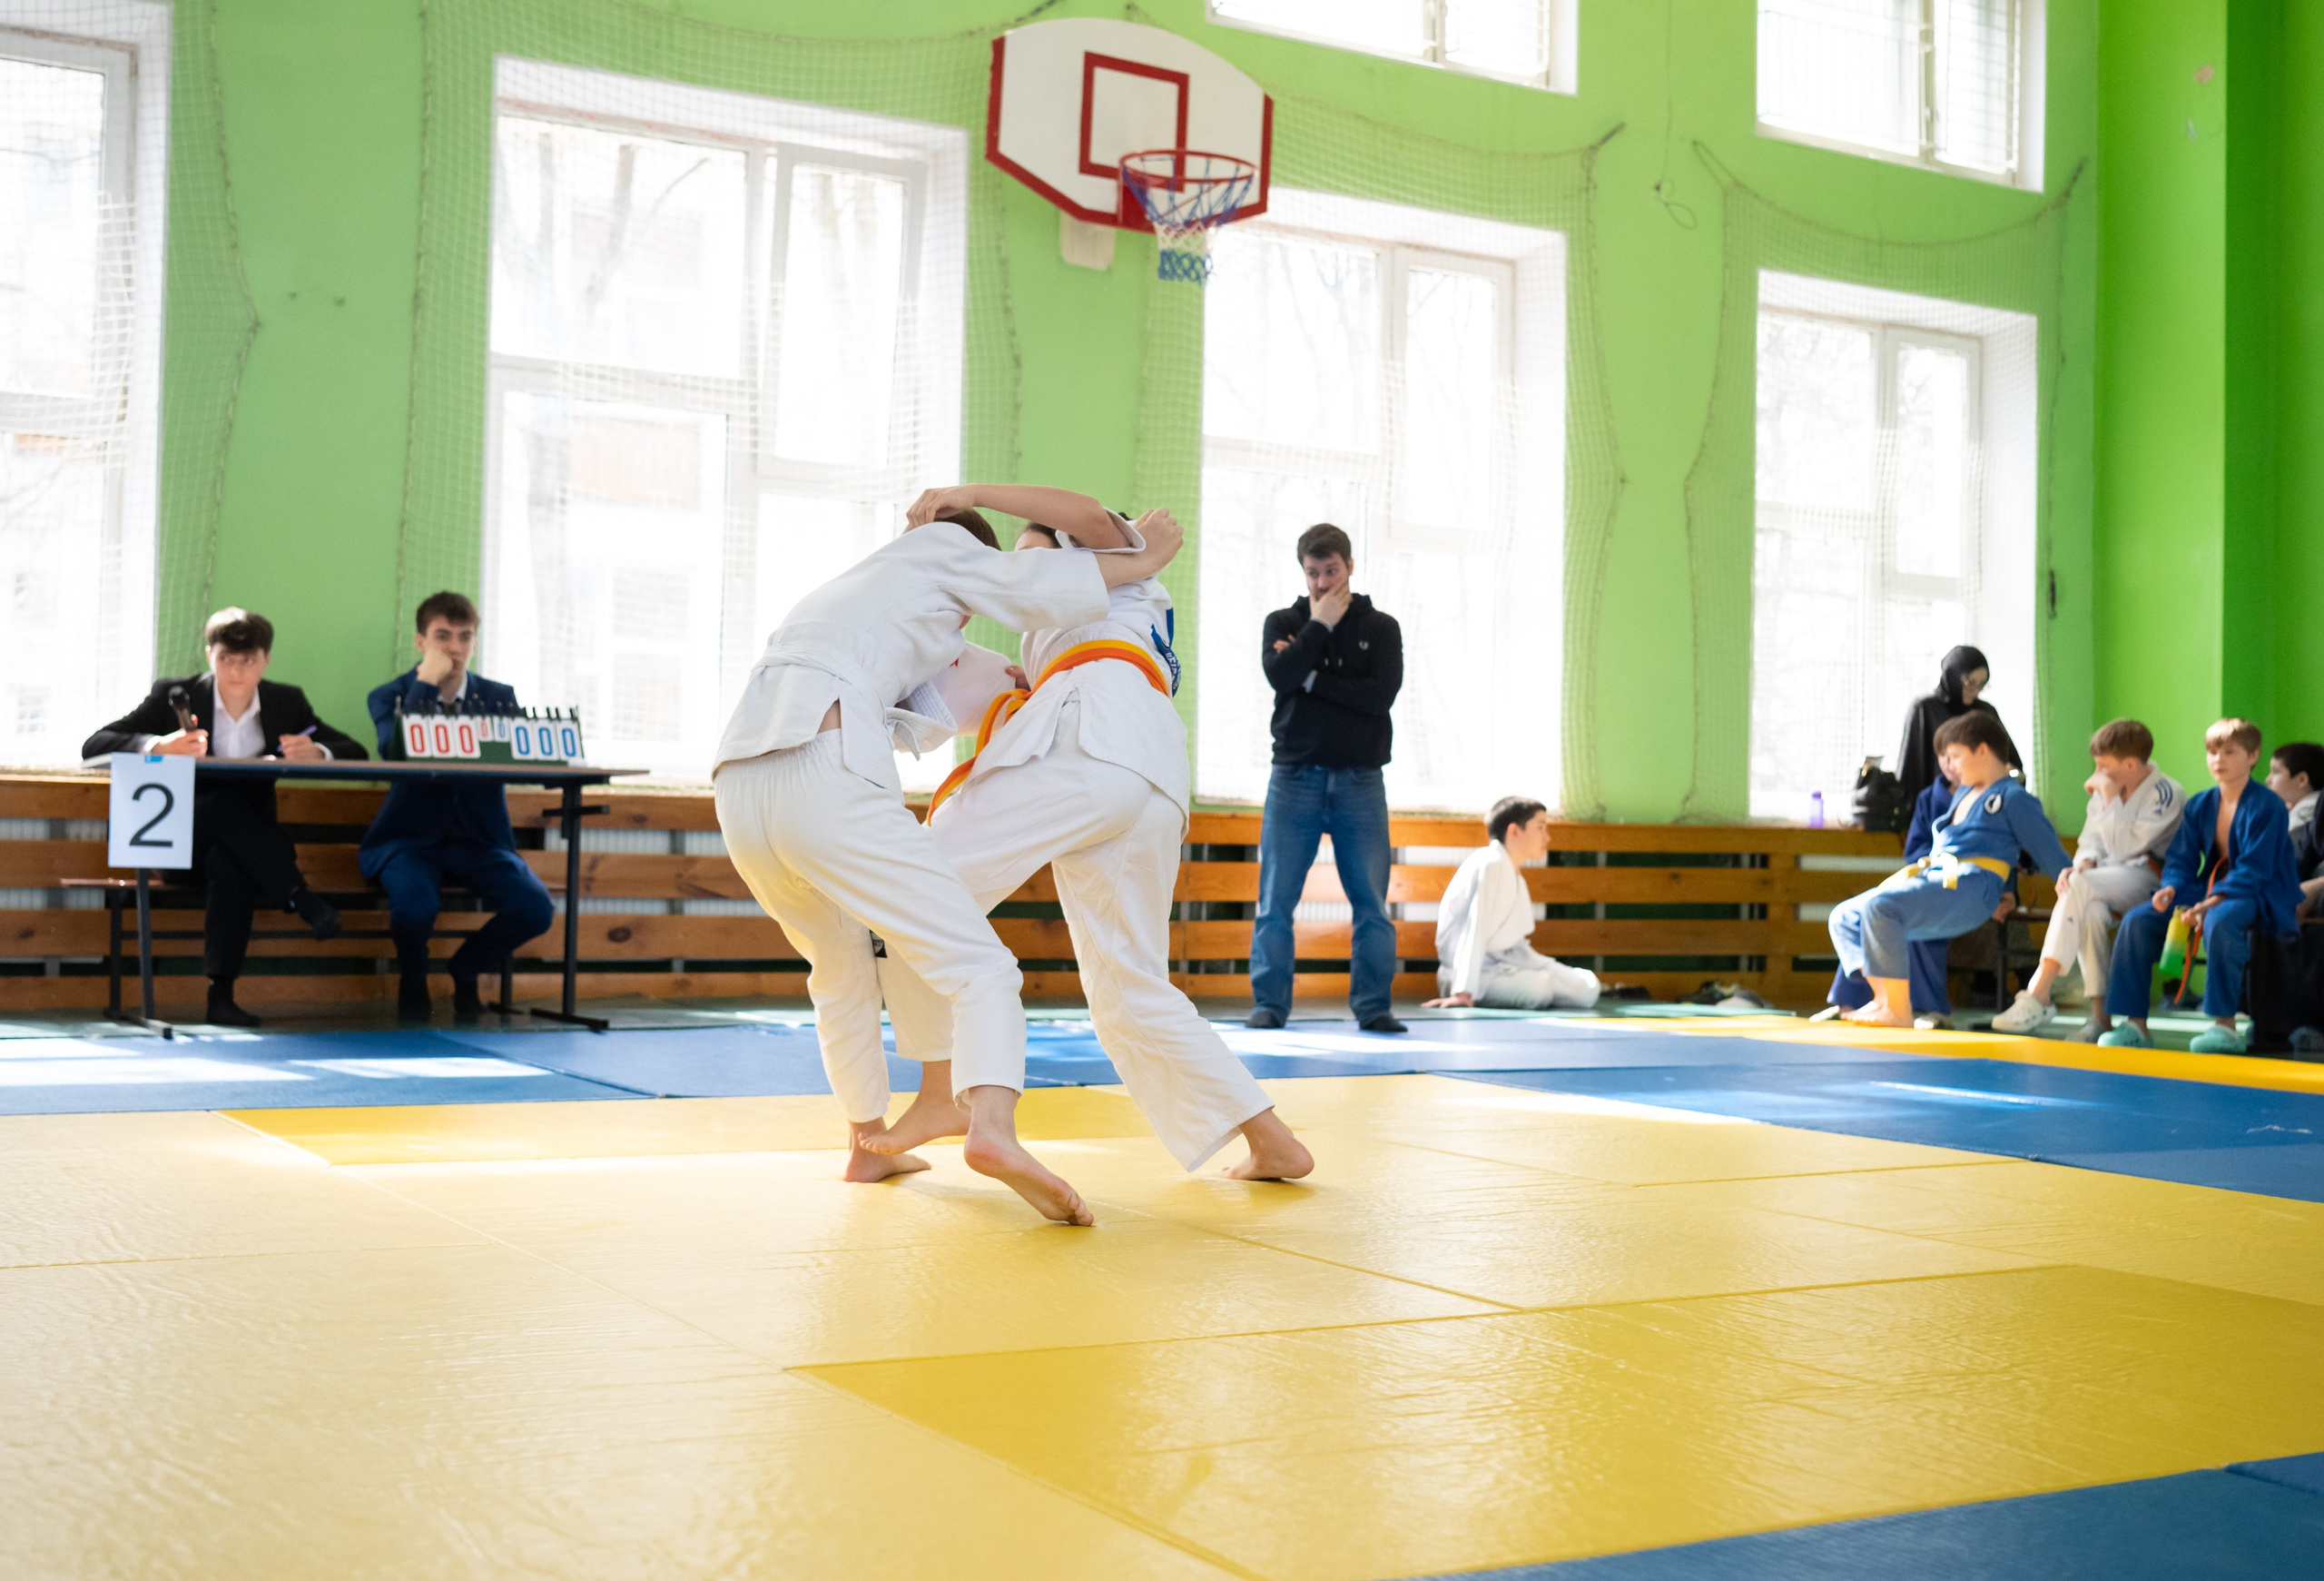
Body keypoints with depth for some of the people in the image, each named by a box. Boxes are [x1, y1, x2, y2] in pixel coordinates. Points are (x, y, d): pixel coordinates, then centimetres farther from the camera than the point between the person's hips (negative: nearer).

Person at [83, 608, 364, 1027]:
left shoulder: (287, 702, 7)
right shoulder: (174, 695, 0)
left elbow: (356, 754, 2)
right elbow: (94, 746, -8)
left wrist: (317, 754, -23)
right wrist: (158, 747, -30)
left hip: (245, 845, 1)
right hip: (180, 847, -1)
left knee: (228, 863, -37)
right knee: (225, 804, -35)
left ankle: (221, 994, -36)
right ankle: (299, 897, -33)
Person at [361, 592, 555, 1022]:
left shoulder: (500, 697, 10)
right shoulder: (390, 695, 3)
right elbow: (397, 752, -18)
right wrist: (426, 682, -16)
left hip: (480, 840, 3)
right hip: (411, 837, -3)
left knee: (536, 909, -21)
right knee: (416, 906, -34)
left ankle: (465, 970, 11)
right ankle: (413, 981, 4)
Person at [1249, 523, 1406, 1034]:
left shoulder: (1381, 628, 9)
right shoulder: (1283, 623, 10)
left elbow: (1382, 694, -9)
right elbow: (1280, 675, -12)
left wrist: (1311, 678, -9)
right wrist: (1320, 626, -5)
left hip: (1360, 781, 0)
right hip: (1294, 777, 0)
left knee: (1372, 902, -1)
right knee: (1275, 900, -2)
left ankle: (1372, 1006, 7)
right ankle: (1269, 1003, 5)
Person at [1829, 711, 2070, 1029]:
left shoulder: (2014, 798, 1)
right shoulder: (1964, 794, 26)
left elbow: (2052, 857, 1)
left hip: (1970, 887, -9)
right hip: (1933, 878, 9)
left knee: (1878, 907, -33)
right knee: (1844, 917, -1)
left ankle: (1899, 1012, -32)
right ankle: (1883, 1000, -10)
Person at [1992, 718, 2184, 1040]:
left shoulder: (2165, 794, -7)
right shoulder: (2106, 791, 15)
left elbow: (2126, 847, -16)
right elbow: (2091, 841, 16)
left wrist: (2110, 800, -14)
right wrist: (2083, 863, -7)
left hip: (2150, 878, -5)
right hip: (2107, 879, 5)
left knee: (2080, 887, -33)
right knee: (2091, 910, -33)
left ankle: (2038, 994, -36)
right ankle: (2099, 1015, -33)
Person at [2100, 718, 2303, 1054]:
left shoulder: (2267, 806, -11)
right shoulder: (2200, 806, 9)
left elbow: (2254, 870, -19)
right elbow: (2181, 861, 8)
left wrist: (2211, 903, -30)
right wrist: (2170, 888, -16)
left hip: (2261, 894, -7)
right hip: (2211, 890, 7)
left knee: (2219, 922, -41)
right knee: (2137, 921, -13)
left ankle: (2225, 1026, -33)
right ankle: (2134, 1024, -12)